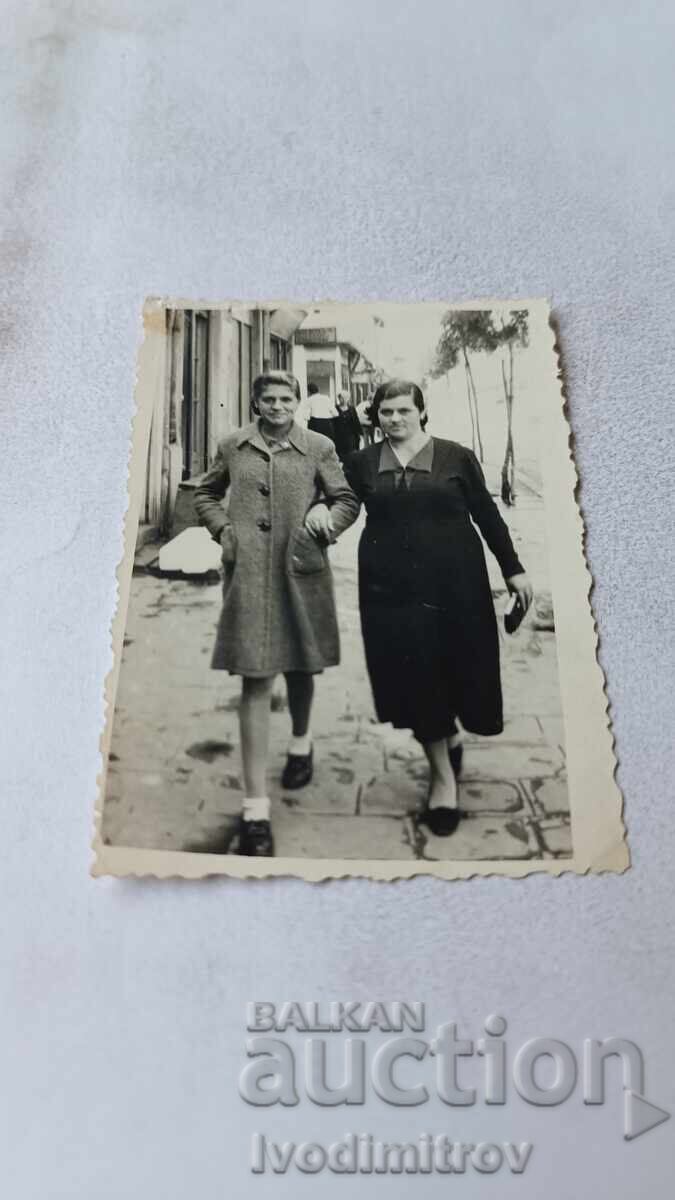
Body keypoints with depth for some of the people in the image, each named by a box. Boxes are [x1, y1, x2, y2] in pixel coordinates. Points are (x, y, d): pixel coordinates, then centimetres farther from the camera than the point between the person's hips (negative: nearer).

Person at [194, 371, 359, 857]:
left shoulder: (319, 447, 5)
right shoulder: (232, 447, 9)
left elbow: (347, 500, 10)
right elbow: (206, 494, 22)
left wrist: (329, 524, -9)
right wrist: (222, 528, 4)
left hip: (302, 574, 1)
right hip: (248, 575, -1)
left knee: (299, 667, 18)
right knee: (255, 681, -7)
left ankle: (301, 741, 50)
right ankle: (256, 806, -6)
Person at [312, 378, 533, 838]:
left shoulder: (456, 457, 1)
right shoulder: (362, 463, 5)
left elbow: (487, 515, 4)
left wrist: (514, 568, 4)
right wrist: (319, 509, -1)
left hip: (454, 582, -1)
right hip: (392, 587, 1)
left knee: (460, 666, 5)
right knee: (414, 675, 2)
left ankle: (452, 735, 40)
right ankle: (443, 773, 19)